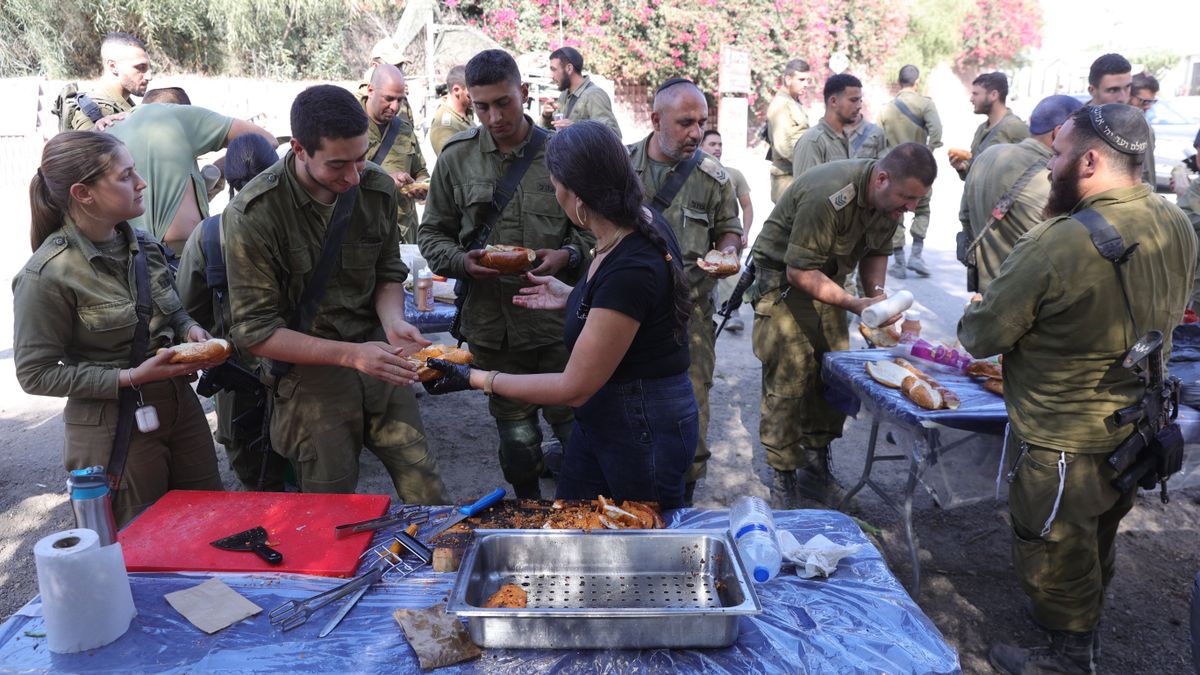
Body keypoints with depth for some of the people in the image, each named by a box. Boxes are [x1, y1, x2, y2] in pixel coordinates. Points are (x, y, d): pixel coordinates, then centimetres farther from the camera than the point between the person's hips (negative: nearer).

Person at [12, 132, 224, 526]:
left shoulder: (142, 246, 2)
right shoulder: (47, 275, -17)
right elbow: (35, 373, -13)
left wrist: (191, 330, -6)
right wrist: (131, 378, -20)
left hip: (180, 404, 6)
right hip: (113, 429, -6)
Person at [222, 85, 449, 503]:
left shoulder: (377, 187, -4)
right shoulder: (252, 215, -18)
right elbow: (255, 332, -15)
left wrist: (393, 321, -12)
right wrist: (350, 354, -24)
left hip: (375, 355, 3)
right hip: (309, 371, -3)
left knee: (427, 493, 6)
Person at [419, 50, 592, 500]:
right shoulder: (456, 157, 3)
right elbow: (431, 234, 9)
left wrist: (569, 255, -16)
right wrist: (462, 262, -11)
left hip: (558, 323, -2)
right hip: (492, 324, 2)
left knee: (573, 427, 6)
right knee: (516, 434, 16)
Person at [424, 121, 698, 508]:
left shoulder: (631, 269, -31)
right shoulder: (641, 223, -5)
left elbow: (574, 388, -23)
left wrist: (475, 379, -15)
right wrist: (572, 298, 9)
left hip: (644, 429, -9)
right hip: (601, 417, 9)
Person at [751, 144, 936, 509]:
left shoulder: (890, 196, -6)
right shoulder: (829, 196, -32)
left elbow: (876, 251, 10)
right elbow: (800, 271, -29)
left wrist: (876, 291, -10)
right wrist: (855, 304, -34)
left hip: (825, 276, 8)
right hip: (783, 277, -7)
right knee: (790, 378, -10)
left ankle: (817, 465, 19)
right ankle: (785, 479, 1)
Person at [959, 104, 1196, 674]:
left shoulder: (1056, 245, -31)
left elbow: (981, 337, -22)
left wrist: (973, 313, 1)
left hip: (1064, 445, -8)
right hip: (1136, 430, 8)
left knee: (1054, 557, 14)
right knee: (1097, 545, 28)